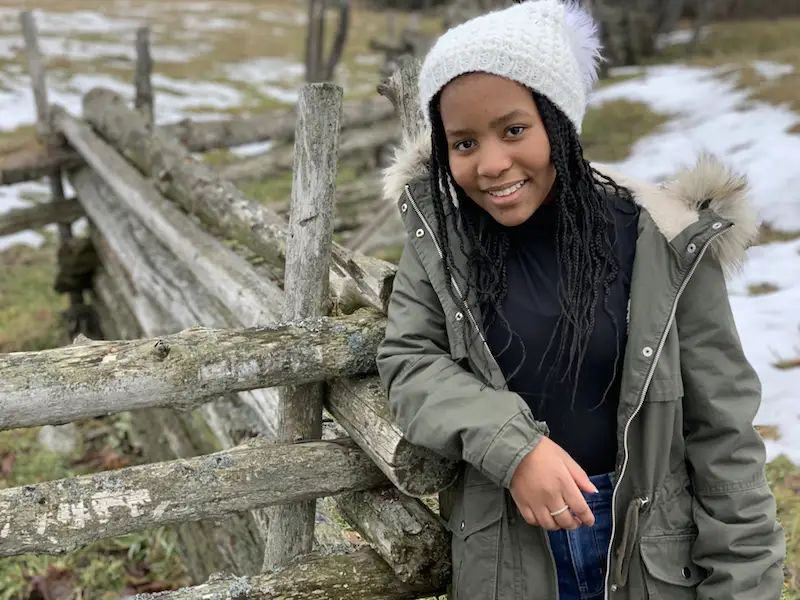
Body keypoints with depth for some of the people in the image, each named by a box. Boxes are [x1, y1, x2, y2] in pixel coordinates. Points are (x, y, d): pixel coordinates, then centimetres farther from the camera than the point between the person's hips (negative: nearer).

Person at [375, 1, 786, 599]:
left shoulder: (661, 243, -14)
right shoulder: (442, 236, -8)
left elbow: (720, 429, -9)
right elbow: (408, 363, -10)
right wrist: (509, 444, -25)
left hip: (652, 549, -1)